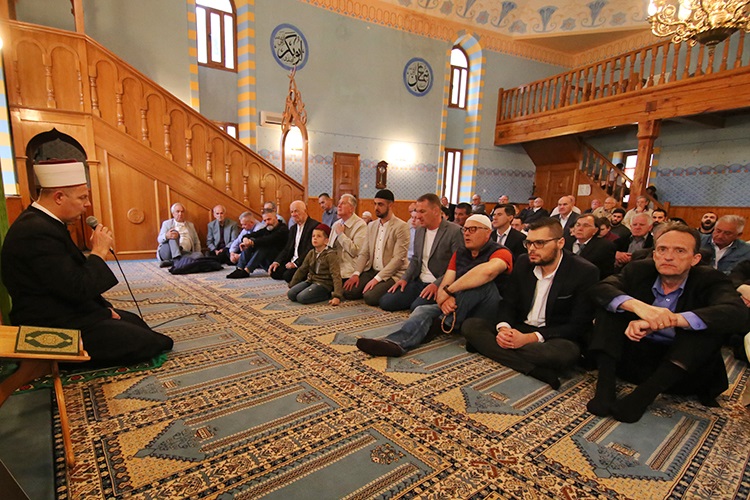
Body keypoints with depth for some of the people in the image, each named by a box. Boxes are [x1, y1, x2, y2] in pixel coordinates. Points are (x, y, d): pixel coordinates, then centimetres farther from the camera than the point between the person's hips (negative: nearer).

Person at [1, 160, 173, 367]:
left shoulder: (42, 221, 8)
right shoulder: (37, 232, -25)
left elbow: (76, 278, 12)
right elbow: (79, 289, -27)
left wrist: (104, 306, 6)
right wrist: (99, 251, -15)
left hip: (67, 311, 10)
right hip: (56, 327, -10)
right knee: (145, 343, -10)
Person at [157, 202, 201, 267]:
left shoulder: (190, 225, 24)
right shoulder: (167, 223, 15)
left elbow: (196, 242, 22)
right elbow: (159, 239, 1)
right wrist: (166, 236, -25)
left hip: (185, 252, 2)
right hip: (167, 252, -2)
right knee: (173, 234, -31)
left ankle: (171, 262, -31)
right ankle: (177, 260, -42)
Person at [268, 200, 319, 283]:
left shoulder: (314, 225, -13)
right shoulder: (293, 228, 17)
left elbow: (310, 250, -20)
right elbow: (287, 248, 17)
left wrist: (296, 263, -22)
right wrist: (277, 261, 2)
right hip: (292, 261, 8)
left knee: (288, 275, -26)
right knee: (274, 272, -8)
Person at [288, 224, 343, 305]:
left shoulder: (331, 255, -14)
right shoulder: (311, 253, 8)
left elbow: (336, 276, -20)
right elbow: (301, 270, 18)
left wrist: (337, 296, -29)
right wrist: (291, 286, 18)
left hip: (323, 284, -7)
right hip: (310, 280, 8)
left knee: (302, 298, -24)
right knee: (290, 294, -10)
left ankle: (327, 295, -5)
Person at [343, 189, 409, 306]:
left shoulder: (401, 227, -10)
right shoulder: (371, 226, 12)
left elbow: (398, 259, -17)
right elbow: (364, 253, 9)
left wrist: (377, 279, -22)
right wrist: (356, 273, -8)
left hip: (392, 274, -6)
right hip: (371, 270, 6)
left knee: (370, 297, -27)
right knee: (348, 292, -12)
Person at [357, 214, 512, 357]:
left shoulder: (500, 252, -10)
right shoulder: (460, 252, 9)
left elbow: (487, 271, -35)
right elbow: (445, 283, -1)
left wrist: (448, 291, -29)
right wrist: (444, 299, -26)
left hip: (486, 314, -5)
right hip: (460, 308, 5)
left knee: (483, 282, -31)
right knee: (425, 310, -20)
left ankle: (450, 322, -16)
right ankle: (396, 342, -48)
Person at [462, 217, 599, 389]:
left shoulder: (585, 272, -12)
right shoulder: (523, 262, 1)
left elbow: (579, 325, -14)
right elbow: (508, 302, 6)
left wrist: (530, 337, -26)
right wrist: (504, 328, -18)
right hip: (518, 329, 5)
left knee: (566, 352, -40)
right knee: (470, 326, -19)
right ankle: (538, 370, -27)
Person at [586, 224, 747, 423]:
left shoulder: (710, 280, -6)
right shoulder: (640, 270, -4)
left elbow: (737, 313, -28)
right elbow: (600, 288, -20)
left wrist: (672, 319, -41)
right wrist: (637, 306, -38)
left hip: (682, 365, -1)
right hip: (634, 356, 1)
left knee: (714, 323, -25)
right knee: (609, 303, -17)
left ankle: (643, 394, -31)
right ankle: (605, 386, -26)